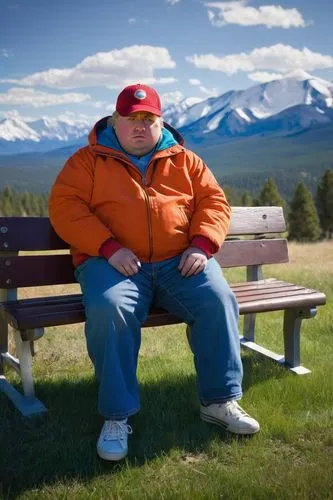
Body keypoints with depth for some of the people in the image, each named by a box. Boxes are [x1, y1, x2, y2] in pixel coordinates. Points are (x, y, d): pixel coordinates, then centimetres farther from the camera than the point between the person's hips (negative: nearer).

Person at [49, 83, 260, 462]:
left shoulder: (184, 160, 17)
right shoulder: (88, 160, 9)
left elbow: (214, 201, 13)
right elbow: (65, 206, -3)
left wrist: (201, 244, -8)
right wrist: (109, 248, -17)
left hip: (180, 260, 3)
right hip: (114, 262, -2)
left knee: (218, 301, -23)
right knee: (108, 309, -33)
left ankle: (220, 400, -6)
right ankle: (116, 416, -17)